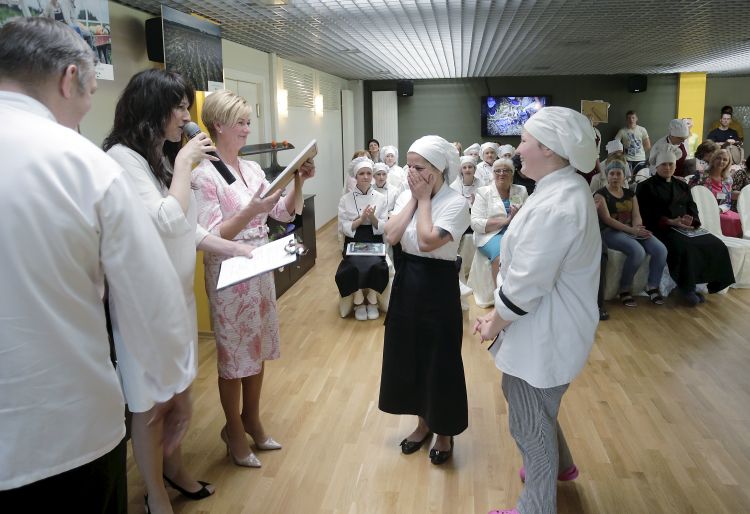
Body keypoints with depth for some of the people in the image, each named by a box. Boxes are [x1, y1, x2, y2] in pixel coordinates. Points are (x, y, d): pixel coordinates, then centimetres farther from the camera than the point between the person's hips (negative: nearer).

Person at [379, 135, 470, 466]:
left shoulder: (456, 203, -15)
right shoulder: (405, 196, 4)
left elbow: (427, 241, -26)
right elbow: (391, 236, -9)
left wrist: (424, 200, -16)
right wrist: (413, 200, -10)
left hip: (438, 285, -6)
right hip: (407, 281, 7)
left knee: (439, 360, 5)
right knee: (409, 354, 16)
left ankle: (444, 433, 27)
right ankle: (423, 422, 37)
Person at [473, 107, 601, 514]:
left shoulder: (554, 206, -29)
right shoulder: (566, 188, 5)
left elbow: (526, 284, -26)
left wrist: (494, 322, -11)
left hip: (544, 333, -10)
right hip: (549, 325, 10)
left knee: (529, 422, 8)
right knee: (534, 408, 29)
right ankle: (558, 465, 52)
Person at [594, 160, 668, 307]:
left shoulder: (630, 194, 19)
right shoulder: (600, 194, 1)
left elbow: (636, 215, 9)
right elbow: (607, 219, -10)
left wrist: (638, 228, -16)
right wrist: (631, 230, -19)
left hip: (633, 230, 6)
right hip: (611, 231, -6)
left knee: (661, 249, -18)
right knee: (637, 251, -33)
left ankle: (652, 286, -2)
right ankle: (625, 289, -14)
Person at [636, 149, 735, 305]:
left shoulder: (682, 186, 24)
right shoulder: (646, 187, 5)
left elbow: (692, 207, 14)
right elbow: (646, 214, -7)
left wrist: (691, 219, -11)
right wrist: (670, 221, -19)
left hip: (684, 228, 6)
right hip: (662, 228, -6)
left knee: (715, 245, -15)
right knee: (684, 247, -35)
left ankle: (712, 282, -7)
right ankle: (687, 288, -24)